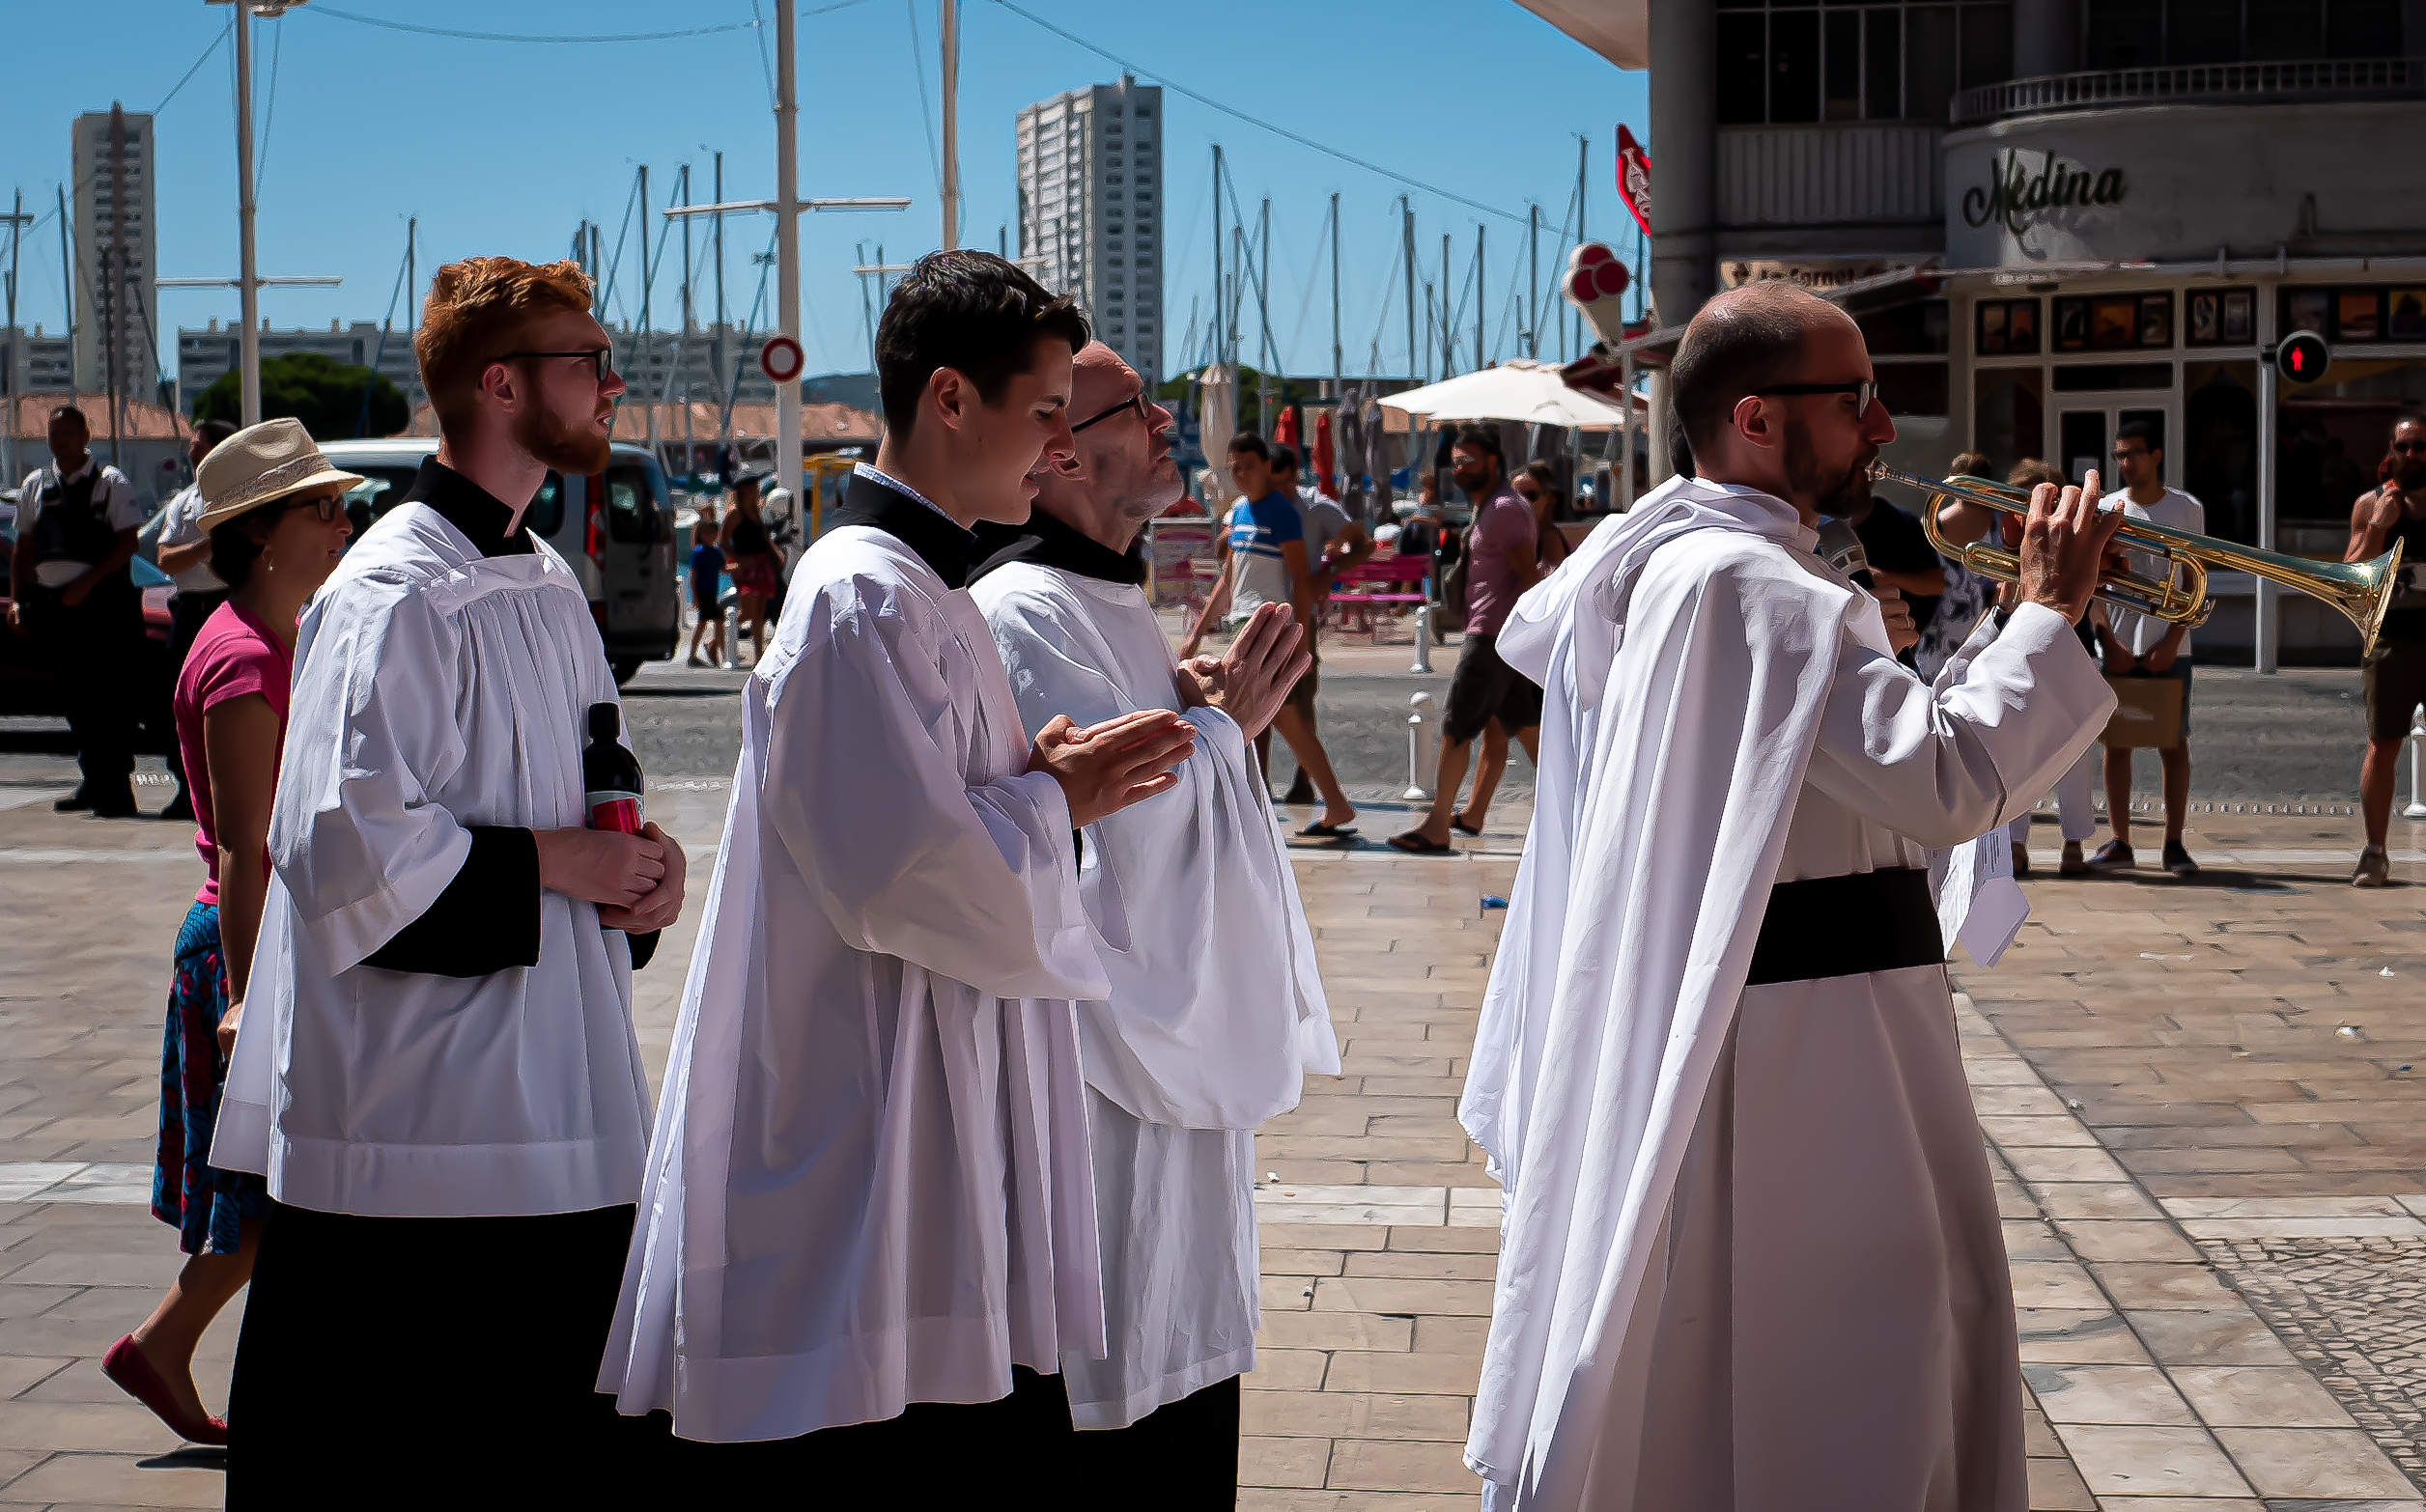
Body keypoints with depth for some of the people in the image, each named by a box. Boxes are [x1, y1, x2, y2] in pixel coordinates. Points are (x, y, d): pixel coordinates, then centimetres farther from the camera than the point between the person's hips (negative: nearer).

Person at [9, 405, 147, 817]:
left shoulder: (111, 482, 1)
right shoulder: (34, 485, 16)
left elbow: (127, 542, -6)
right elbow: (23, 546, 20)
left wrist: (86, 582, -15)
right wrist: (16, 599, 11)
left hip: (102, 600, -5)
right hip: (51, 603, 5)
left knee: (107, 695, -8)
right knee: (74, 696, 9)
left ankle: (115, 790, -6)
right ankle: (91, 781, 19)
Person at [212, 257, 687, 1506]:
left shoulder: (547, 583, 15)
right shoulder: (397, 593, -15)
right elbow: (348, 843, -23)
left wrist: (638, 869, 4)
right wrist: (552, 863, -16)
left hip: (563, 1113, 9)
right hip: (421, 1140, -9)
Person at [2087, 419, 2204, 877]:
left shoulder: (2187, 510, 3)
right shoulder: (2106, 509, 6)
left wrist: (2171, 642, -9)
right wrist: (2109, 643, -7)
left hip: (2168, 649, -1)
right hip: (2116, 648, 1)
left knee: (2174, 744, -1)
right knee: (2116, 744, 2)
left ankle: (2174, 844, 3)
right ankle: (2119, 844, 6)